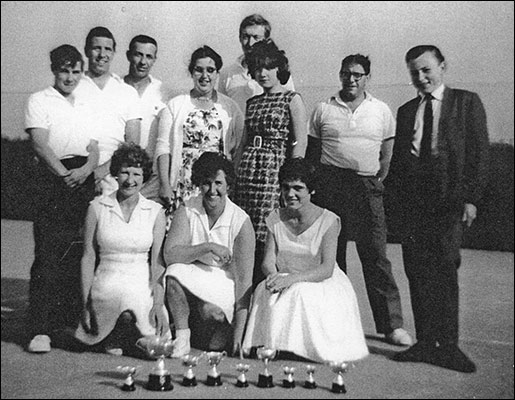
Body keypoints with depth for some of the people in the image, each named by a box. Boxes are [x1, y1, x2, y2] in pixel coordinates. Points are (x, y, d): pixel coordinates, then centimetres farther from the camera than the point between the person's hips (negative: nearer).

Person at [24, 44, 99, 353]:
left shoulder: (85, 107, 22)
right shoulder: (39, 101, 8)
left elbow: (94, 150, 12)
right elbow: (40, 143, -5)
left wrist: (85, 171, -9)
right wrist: (65, 174, -16)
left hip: (84, 180, 5)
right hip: (54, 180, -5)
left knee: (76, 257, 7)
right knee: (48, 257, -10)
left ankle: (70, 319, 20)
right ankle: (40, 330, -8)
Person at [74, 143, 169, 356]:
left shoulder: (156, 212, 4)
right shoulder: (97, 207, 4)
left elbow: (158, 262, 1)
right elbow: (88, 257, 4)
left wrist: (159, 302, -12)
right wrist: (86, 301, -4)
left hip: (143, 285, 1)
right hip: (107, 284, -1)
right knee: (124, 295, -37)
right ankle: (110, 339, -3)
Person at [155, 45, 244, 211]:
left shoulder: (229, 107, 10)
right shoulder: (175, 105, 9)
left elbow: (239, 150, 8)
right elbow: (163, 147, 2)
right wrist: (165, 184, -8)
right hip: (182, 186, 0)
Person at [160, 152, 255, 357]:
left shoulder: (241, 221, -12)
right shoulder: (187, 211, -5)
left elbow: (244, 280, -15)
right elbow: (170, 254, -16)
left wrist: (239, 333, -20)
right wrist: (208, 247, -28)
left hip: (224, 284, -2)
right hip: (192, 281, 2)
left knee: (216, 344, -27)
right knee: (175, 272, -32)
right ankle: (182, 335, -13)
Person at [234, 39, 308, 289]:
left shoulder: (292, 100, 3)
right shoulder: (252, 103, 19)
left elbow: (300, 143, -4)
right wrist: (234, 173, 9)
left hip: (273, 171, -5)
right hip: (246, 172, 5)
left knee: (266, 240, -9)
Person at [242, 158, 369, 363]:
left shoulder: (328, 221, -9)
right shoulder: (276, 219, 5)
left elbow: (327, 269, -17)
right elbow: (268, 261, 0)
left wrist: (291, 278, -32)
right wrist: (274, 276, -25)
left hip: (324, 287, -3)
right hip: (286, 284, 3)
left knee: (300, 294, -34)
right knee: (264, 291, -28)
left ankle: (303, 345, -19)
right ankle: (270, 345, -17)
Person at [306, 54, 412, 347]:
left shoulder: (381, 110, 9)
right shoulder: (324, 110, 8)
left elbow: (387, 155, 11)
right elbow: (313, 153, 10)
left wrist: (378, 182, 0)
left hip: (366, 186, -1)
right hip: (330, 185, 1)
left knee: (376, 256, -4)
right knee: (331, 256, 6)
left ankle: (392, 324, 3)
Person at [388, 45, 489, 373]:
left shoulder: (467, 102, 7)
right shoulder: (406, 111, 19)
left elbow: (479, 153, 0)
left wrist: (471, 198, -9)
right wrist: (400, 198, 4)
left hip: (450, 200, -4)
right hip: (414, 202, 4)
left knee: (444, 270, -8)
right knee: (417, 272, 4)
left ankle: (447, 346, 2)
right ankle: (425, 342, 12)